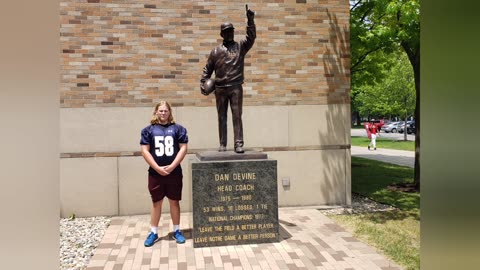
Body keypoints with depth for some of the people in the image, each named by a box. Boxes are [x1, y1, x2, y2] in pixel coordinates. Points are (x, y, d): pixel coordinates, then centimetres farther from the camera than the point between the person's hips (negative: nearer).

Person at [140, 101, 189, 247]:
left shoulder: (178, 129, 3)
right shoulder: (149, 130, 3)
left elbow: (183, 148, -1)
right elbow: (145, 151, -2)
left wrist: (172, 166, -11)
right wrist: (158, 168, -11)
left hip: (174, 172, 0)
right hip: (155, 173, 0)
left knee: (174, 202, 9)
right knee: (156, 202, 9)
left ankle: (177, 231, 22)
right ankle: (153, 232, 20)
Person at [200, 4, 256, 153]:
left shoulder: (240, 46, 8)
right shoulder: (216, 51, 10)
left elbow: (251, 37, -7)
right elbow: (207, 69, 11)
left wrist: (250, 20, -18)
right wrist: (202, 83, 0)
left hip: (236, 88, -1)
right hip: (220, 88, 1)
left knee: (237, 116, -5)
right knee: (222, 117, 7)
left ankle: (238, 144, -4)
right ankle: (222, 144, 15)